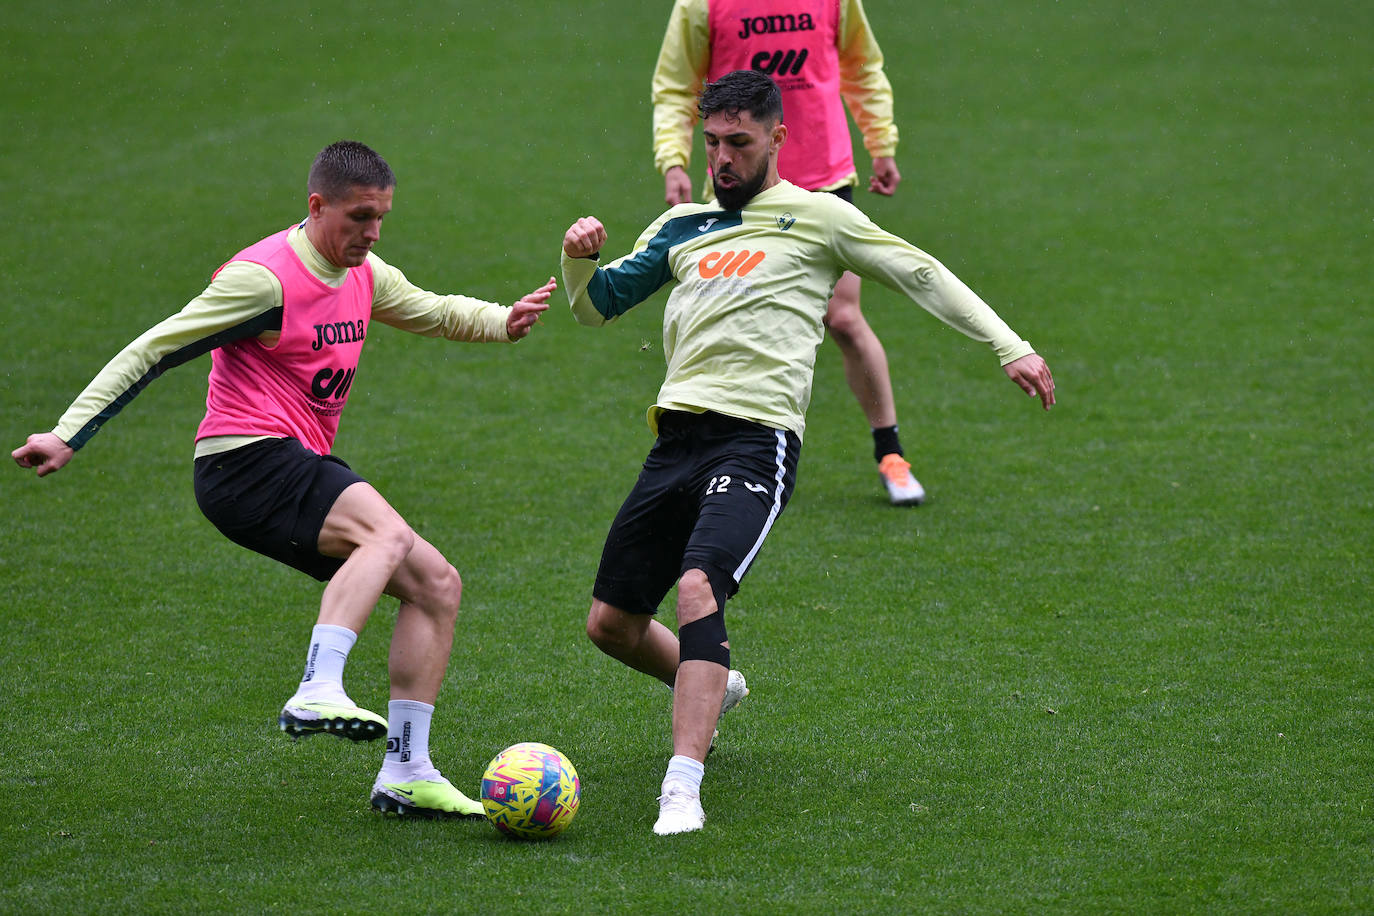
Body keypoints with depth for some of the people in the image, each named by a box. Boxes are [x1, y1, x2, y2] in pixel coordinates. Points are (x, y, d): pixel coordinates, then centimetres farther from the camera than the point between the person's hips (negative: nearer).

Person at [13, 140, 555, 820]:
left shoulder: (365, 277, 13)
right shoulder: (265, 278, -13)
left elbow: (435, 313, 32)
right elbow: (152, 351, -11)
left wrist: (504, 321, 11)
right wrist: (68, 435, -14)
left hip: (300, 469, 9)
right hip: (247, 463, -9)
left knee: (436, 584, 4)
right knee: (388, 534, -32)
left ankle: (406, 773, 5)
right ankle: (317, 693, -46)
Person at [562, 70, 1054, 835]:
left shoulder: (817, 215, 8)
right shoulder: (682, 227, 21)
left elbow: (920, 275, 9)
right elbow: (595, 306, 24)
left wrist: (1009, 345, 1)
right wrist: (580, 258, 2)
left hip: (756, 440, -6)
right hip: (677, 438, 6)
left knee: (698, 587, -29)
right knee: (611, 622, 8)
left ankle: (683, 790, -32)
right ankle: (713, 687, 39)